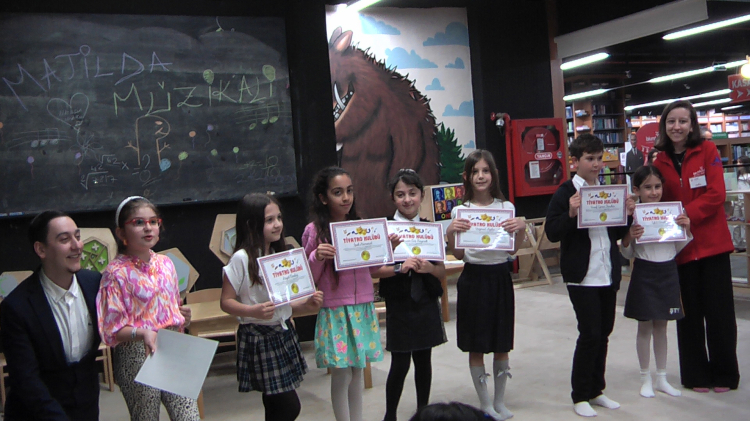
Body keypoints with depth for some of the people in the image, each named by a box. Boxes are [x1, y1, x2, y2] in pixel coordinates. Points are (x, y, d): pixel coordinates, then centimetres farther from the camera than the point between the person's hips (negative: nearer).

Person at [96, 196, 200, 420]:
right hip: (137, 356, -4)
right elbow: (113, 329, -12)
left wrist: (182, 316, 4)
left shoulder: (165, 263, 6)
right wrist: (142, 333, -27)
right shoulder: (116, 272, -11)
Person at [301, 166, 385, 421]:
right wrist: (316, 257, -24)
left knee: (357, 371, 13)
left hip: (362, 309, 4)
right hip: (334, 312, -4)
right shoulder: (314, 231, -8)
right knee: (341, 375, 1)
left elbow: (372, 268, 11)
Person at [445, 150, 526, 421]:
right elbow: (458, 255, -1)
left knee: (502, 344, 10)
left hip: (500, 277, 2)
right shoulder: (460, 211, -2)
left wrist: (521, 229, -12)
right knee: (476, 345, 6)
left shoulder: (507, 208, 2)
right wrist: (451, 233, -18)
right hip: (474, 278, -2)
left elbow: (513, 250, 5)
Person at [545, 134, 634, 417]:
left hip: (608, 274, 6)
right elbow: (552, 233, -13)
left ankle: (596, 390, 27)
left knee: (604, 332, 12)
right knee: (590, 333, -4)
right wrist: (570, 213, -28)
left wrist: (628, 214, -2)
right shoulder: (566, 192, -7)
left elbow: (617, 234, 15)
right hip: (582, 275, -6)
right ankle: (580, 396, 11)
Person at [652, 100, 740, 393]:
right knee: (689, 314, 9)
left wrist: (686, 214, -22)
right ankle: (696, 375, 22)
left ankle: (724, 374, 21)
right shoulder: (659, 162, 4)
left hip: (713, 243, -2)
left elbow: (716, 194, -12)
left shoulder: (707, 152, -3)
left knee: (719, 311, 5)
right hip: (680, 246, 2)